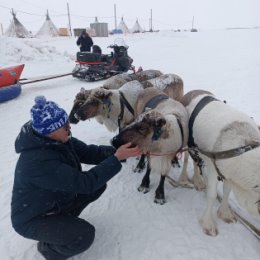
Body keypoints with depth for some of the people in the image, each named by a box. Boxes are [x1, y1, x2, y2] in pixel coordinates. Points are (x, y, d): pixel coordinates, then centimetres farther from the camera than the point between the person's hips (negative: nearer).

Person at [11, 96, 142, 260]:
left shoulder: (57, 140, -13)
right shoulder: (38, 161, -39)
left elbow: (88, 152, -9)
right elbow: (85, 182, -37)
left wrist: (118, 151, -23)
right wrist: (117, 158, -33)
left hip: (56, 199, 8)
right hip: (32, 218, -8)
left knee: (99, 184, -1)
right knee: (84, 235, -25)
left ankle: (64, 219, 16)